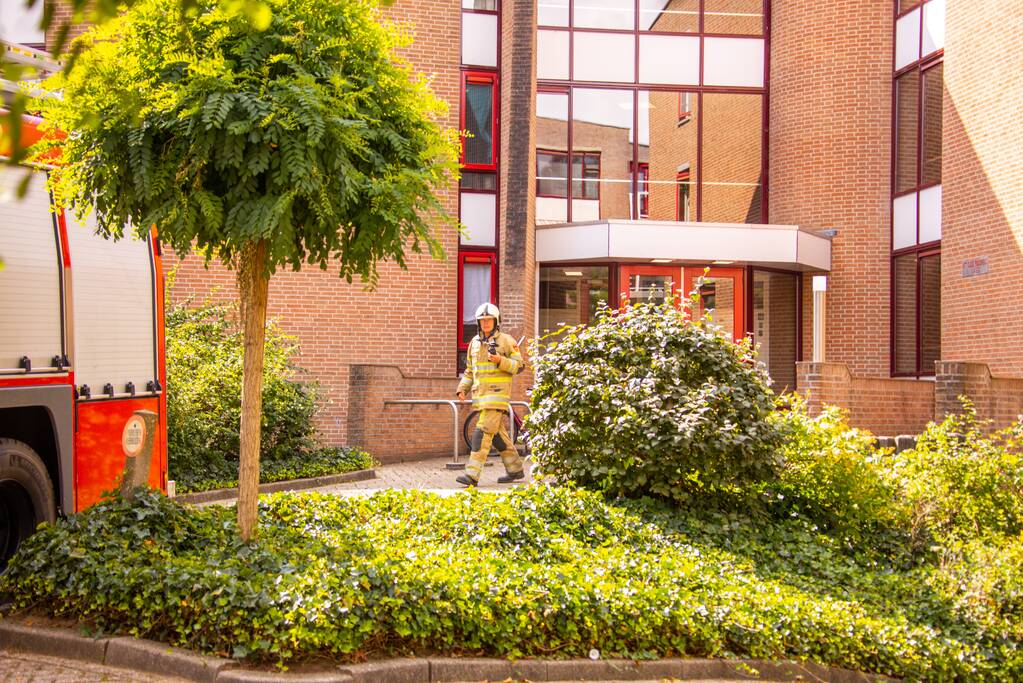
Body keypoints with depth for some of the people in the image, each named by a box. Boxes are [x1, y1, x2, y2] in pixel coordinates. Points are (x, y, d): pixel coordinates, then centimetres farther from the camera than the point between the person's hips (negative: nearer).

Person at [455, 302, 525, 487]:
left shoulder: (506, 341, -3)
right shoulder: (474, 342, 15)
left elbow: (519, 365, -4)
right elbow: (470, 370, 22)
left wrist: (500, 361, -19)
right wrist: (462, 388, 9)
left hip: (497, 393, -7)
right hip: (480, 394, 7)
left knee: (483, 432, -14)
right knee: (498, 433, 12)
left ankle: (472, 474, -17)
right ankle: (515, 470, 23)